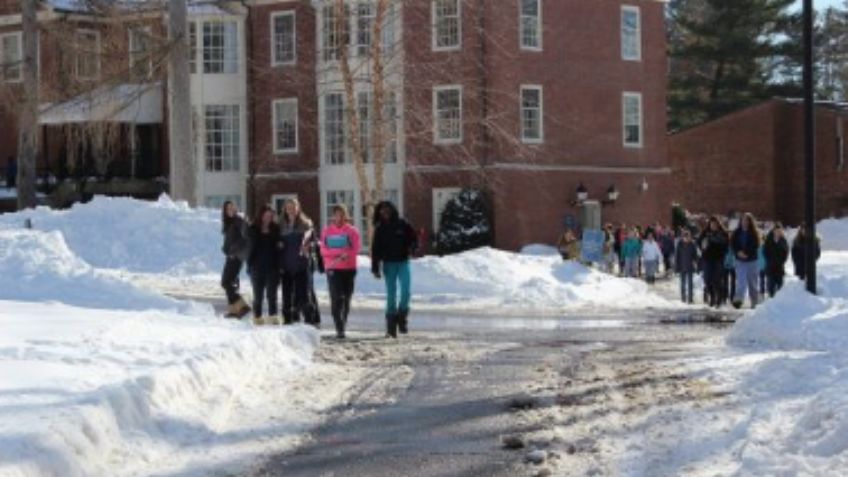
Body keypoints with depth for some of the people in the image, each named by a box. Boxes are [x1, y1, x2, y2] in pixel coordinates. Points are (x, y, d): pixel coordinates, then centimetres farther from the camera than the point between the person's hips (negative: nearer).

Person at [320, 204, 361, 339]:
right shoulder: (327, 231, 7)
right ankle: (339, 328, -18)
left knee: (346, 298, 7)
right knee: (337, 298, -14)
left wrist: (344, 255, -18)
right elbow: (324, 250, 0)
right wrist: (340, 253, -14)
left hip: (349, 268, 1)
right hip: (333, 269, -1)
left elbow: (356, 249, -3)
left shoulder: (352, 231, 5)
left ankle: (343, 325, 22)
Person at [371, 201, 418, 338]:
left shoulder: (402, 224, 0)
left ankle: (402, 317, 7)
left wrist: (412, 249, -14)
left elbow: (413, 238, 7)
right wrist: (375, 268, -3)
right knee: (391, 295, 2)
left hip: (403, 262, 0)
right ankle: (391, 328, 7)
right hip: (389, 264, 0)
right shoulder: (380, 229, 2)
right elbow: (376, 250, 2)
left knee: (405, 291, -14)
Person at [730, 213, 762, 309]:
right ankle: (738, 300, -20)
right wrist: (738, 252, -14)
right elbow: (732, 244, 4)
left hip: (751, 260, -1)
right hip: (740, 261, 1)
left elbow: (755, 246, -8)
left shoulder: (754, 233, -1)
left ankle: (755, 302, 16)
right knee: (741, 281, -12)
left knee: (752, 283, 7)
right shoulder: (737, 232, 5)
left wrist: (746, 253, -19)